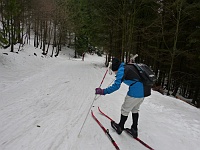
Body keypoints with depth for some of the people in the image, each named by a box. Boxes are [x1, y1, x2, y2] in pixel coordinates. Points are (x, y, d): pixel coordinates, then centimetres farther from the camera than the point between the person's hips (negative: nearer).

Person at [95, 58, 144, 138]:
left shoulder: (121, 70, -11)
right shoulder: (130, 66, 15)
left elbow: (116, 86, -22)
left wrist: (103, 91, -21)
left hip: (134, 93, -8)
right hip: (143, 92, 9)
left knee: (125, 110, 14)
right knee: (135, 110, 25)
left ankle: (120, 127, 33)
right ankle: (134, 130, 34)